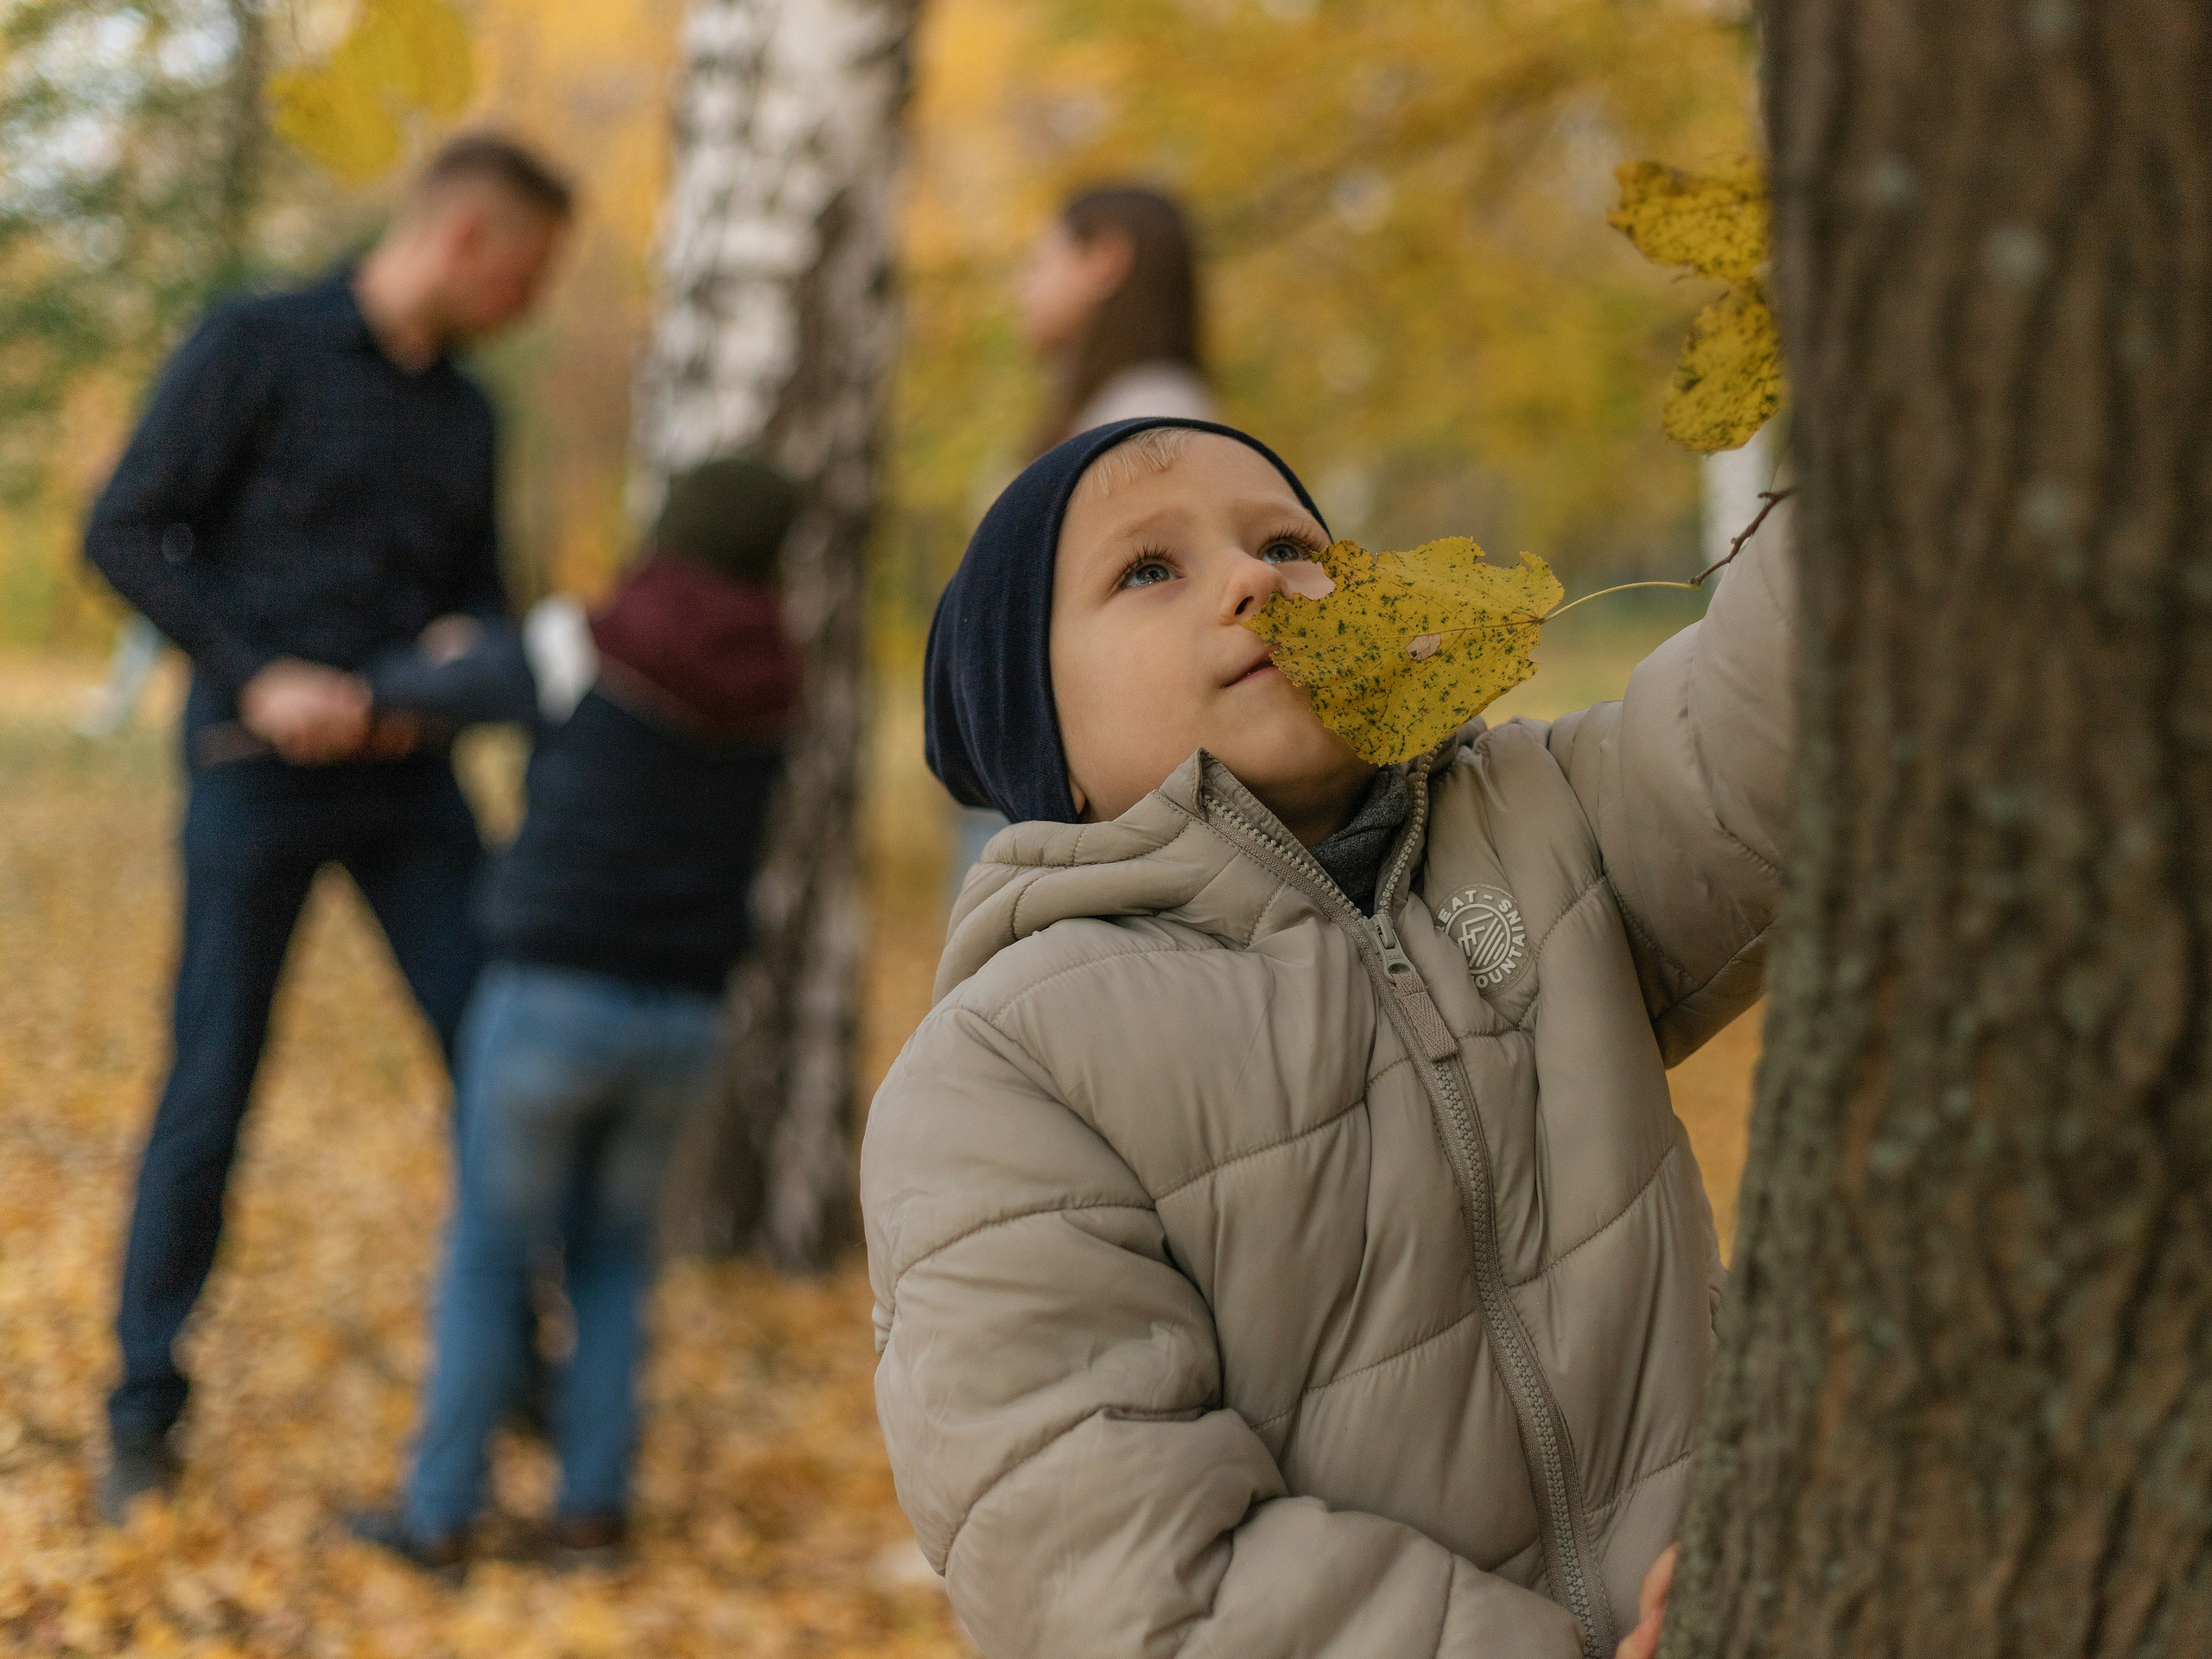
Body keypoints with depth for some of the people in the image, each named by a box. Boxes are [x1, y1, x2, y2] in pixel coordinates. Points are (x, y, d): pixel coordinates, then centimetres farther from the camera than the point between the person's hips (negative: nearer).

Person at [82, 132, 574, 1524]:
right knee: (209, 1100, -1)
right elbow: (126, 533, -10)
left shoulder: (465, 415, 12)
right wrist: (258, 677, -19)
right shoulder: (256, 347, -6)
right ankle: (147, 1406, 14)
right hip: (257, 777, -5)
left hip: (408, 783, 5)